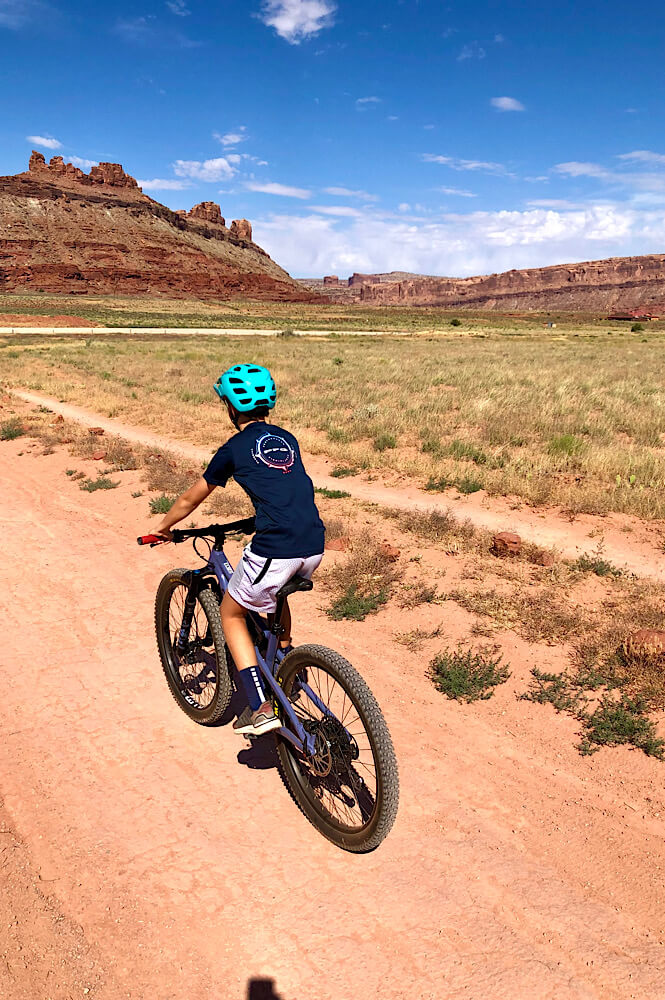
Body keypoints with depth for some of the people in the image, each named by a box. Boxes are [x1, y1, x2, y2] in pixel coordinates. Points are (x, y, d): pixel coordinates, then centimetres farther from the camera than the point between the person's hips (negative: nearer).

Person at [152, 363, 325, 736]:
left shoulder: (234, 449, 4)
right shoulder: (288, 439, 18)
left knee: (232, 614, 16)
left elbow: (190, 499, 15)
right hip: (314, 546, 6)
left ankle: (261, 709, 8)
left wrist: (163, 528, 33)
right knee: (276, 594, 35)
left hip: (274, 550, -6)